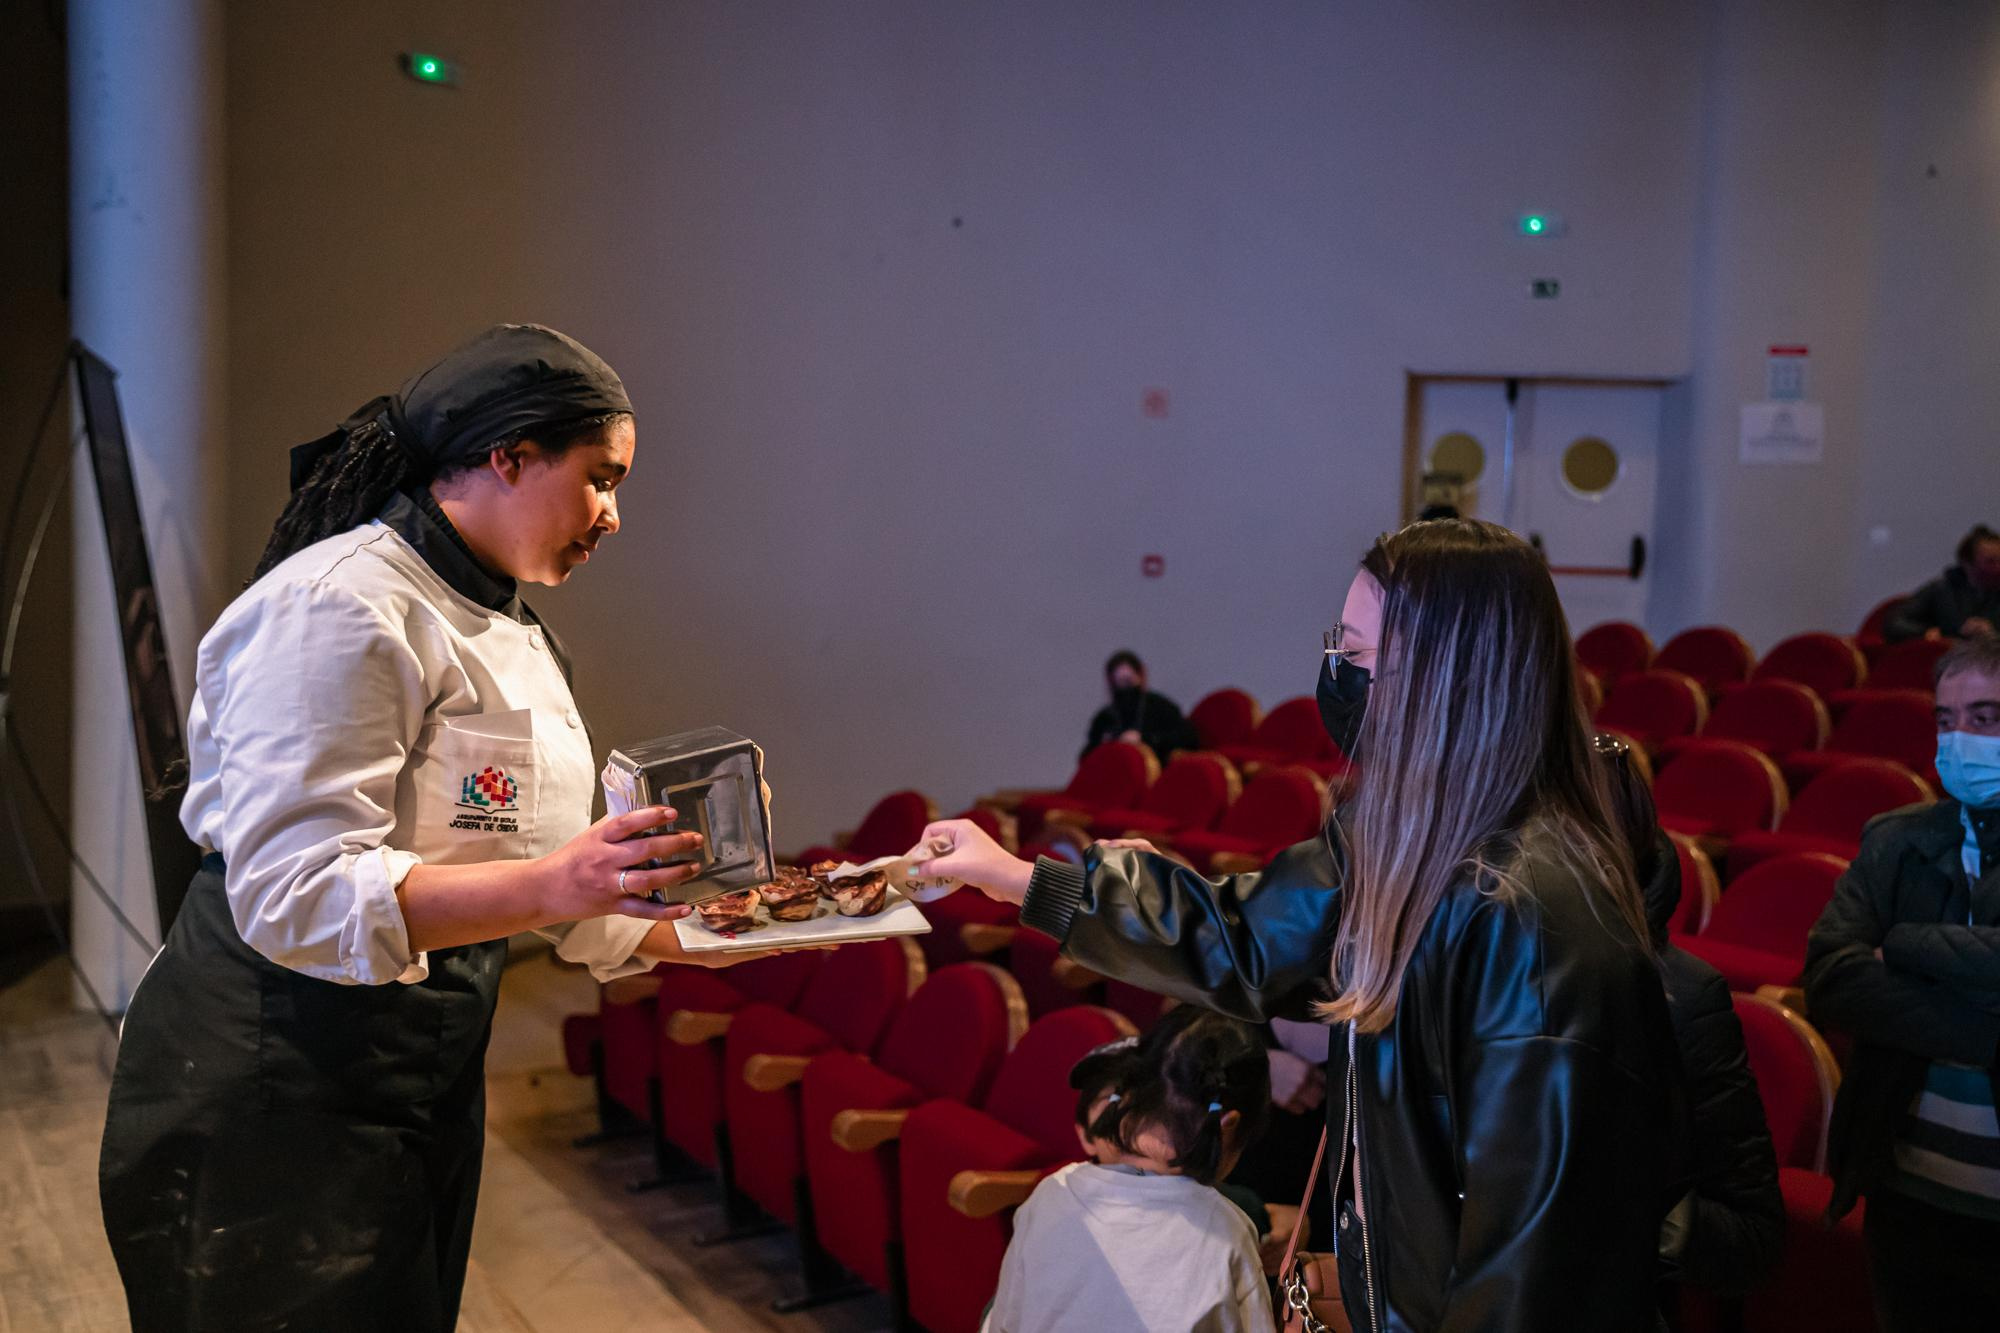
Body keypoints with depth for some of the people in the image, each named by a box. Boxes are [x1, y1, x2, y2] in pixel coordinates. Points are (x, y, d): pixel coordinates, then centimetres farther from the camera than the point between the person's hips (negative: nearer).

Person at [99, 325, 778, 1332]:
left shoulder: (508, 635, 13)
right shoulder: (340, 607, -18)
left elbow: (535, 877, 14)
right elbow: (293, 893, -27)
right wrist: (549, 886, -37)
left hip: (430, 1081, 9)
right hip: (276, 1090, -9)